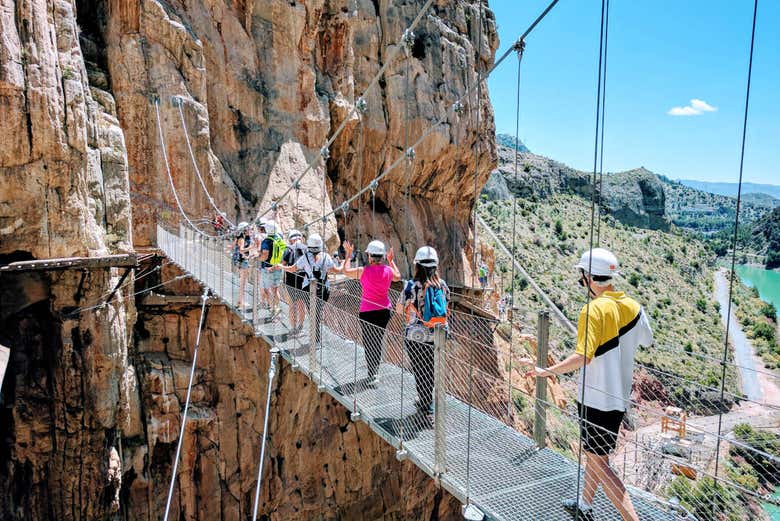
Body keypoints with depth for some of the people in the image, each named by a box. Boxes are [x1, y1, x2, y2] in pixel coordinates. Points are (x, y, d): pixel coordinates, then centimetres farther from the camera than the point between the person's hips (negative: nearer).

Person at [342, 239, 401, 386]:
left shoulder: (364, 271, -16)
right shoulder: (389, 270, -5)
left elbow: (346, 271, 2)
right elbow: (398, 277, 19)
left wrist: (348, 254, 13)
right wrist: (391, 260, 27)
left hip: (368, 311, -4)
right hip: (384, 311, 4)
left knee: (369, 342, 4)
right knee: (378, 340, 18)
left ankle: (372, 376, 1)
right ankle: (374, 366, 35)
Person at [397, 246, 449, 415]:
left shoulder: (412, 286, -15)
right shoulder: (443, 285, -2)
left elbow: (399, 310, -4)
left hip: (416, 336, -4)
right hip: (437, 336, 4)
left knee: (420, 371, 12)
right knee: (431, 369, 20)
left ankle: (426, 405, 22)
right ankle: (427, 400, 33)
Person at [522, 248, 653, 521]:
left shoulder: (594, 308, -21)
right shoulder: (632, 305, 1)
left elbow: (583, 357, -29)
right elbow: (647, 340, 17)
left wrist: (546, 371, -22)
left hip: (596, 398, -8)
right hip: (619, 395, 8)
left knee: (599, 461, 2)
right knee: (594, 452, 23)